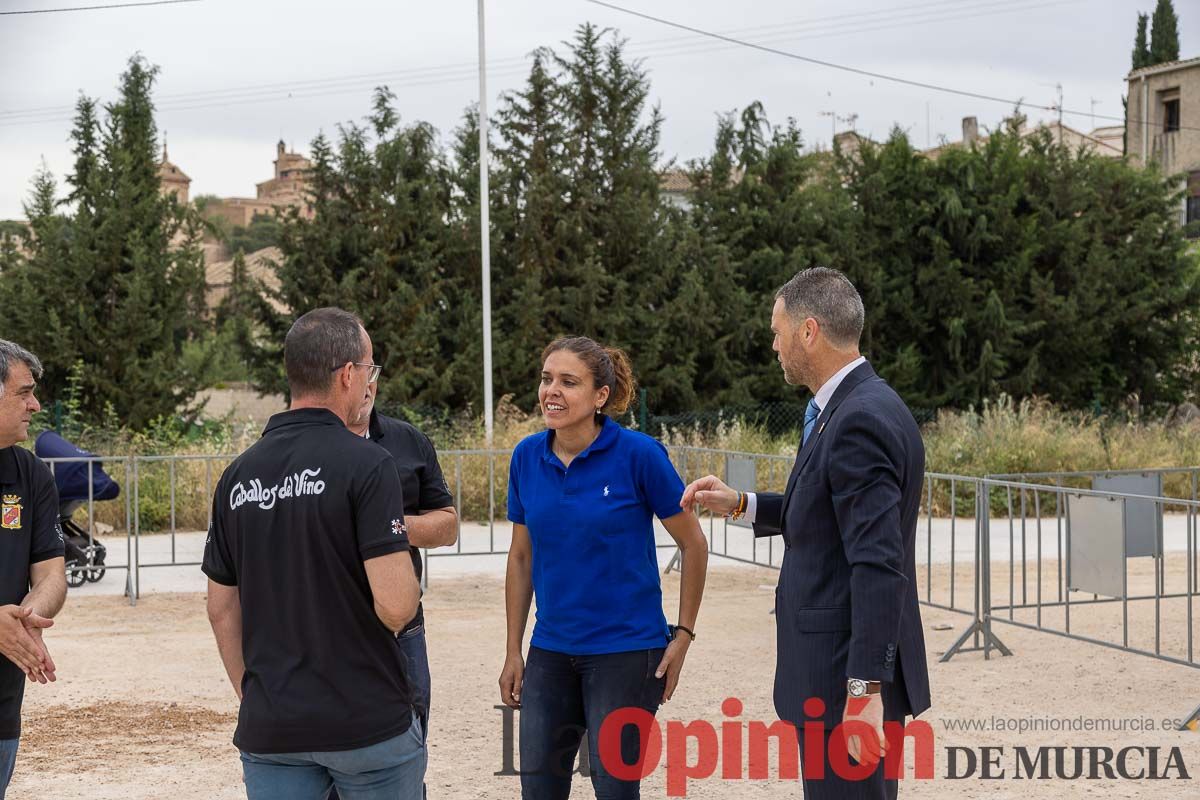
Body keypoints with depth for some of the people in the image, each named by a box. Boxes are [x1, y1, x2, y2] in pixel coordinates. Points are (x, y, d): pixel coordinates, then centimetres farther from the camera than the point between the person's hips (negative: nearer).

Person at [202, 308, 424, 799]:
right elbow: (394, 603, -19)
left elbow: (221, 609, 12)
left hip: (270, 730, 5)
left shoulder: (238, 475, 7)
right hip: (368, 721, -5)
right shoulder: (366, 466, -12)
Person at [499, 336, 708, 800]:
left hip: (625, 650, -4)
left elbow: (693, 544, -3)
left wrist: (683, 635, -4)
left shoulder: (638, 455, -13)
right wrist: (513, 652, 10)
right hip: (552, 652, 4)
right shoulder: (527, 457, 0)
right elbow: (521, 557, 10)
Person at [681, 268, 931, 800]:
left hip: (849, 675, -10)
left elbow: (879, 566, -25)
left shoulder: (860, 421, -20)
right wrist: (741, 505, 18)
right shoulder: (855, 408, 12)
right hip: (843, 671, 10)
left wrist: (865, 688, -27)